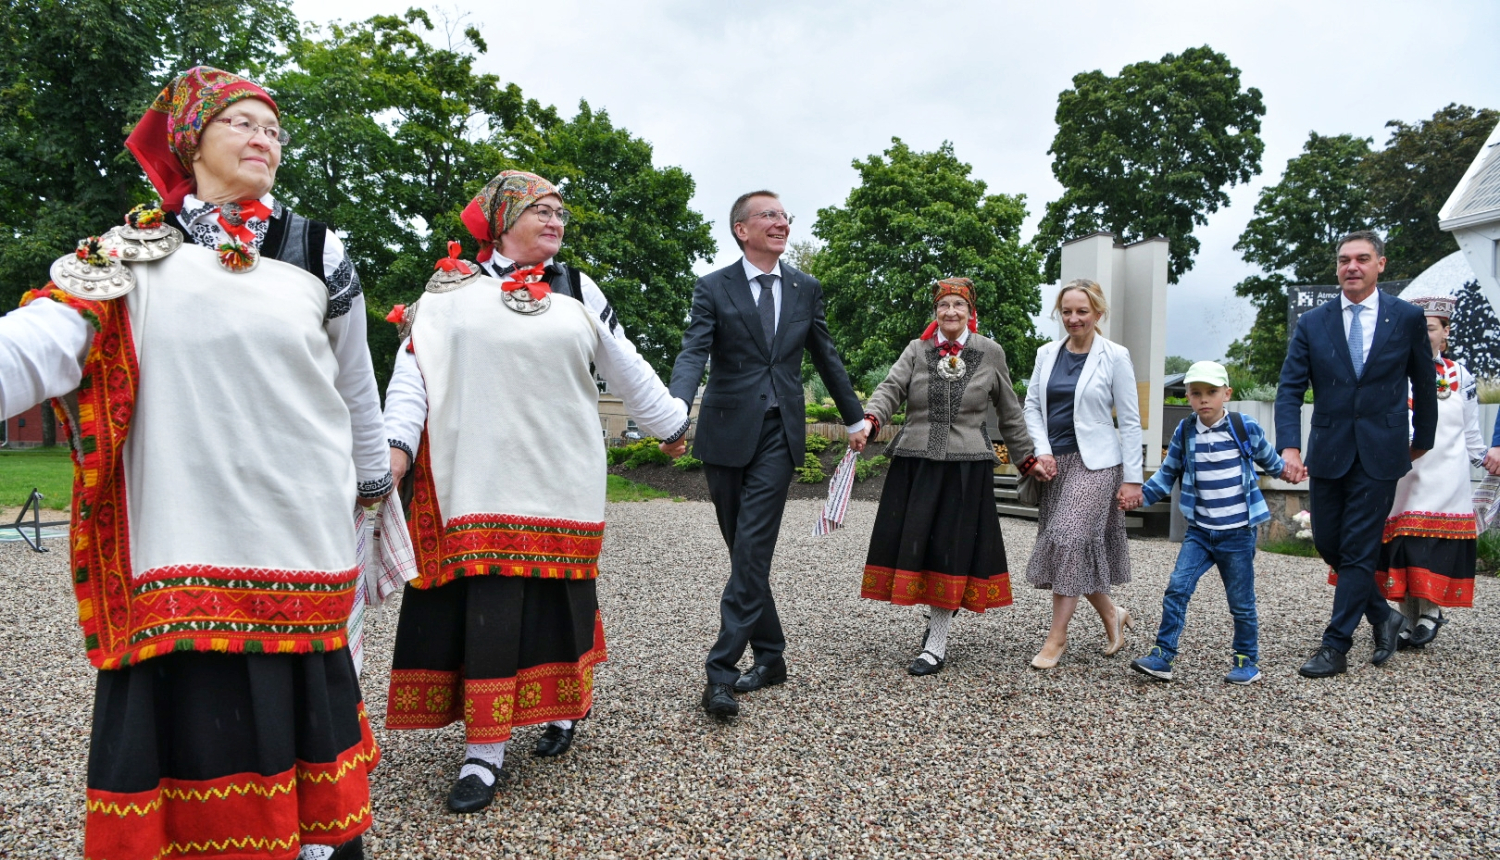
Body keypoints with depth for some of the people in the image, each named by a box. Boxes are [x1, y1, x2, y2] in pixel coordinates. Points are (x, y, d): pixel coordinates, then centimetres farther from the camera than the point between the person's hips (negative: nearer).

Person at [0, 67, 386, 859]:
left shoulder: (317, 253, 9)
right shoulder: (132, 254, 7)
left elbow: (355, 390, 16)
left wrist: (374, 484, 20)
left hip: (299, 541, 0)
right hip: (178, 543, 0)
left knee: (298, 711, 6)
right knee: (187, 722, 2)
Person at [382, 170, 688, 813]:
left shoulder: (577, 290, 11)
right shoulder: (451, 291, 5)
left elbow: (627, 369, 18)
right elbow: (413, 372, -3)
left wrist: (673, 423, 23)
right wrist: (396, 447, -16)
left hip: (562, 481, 2)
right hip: (480, 482, -1)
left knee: (558, 596, 7)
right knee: (485, 607, -3)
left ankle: (564, 705, 30)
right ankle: (484, 749, 7)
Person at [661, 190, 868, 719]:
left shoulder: (806, 289, 9)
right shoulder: (713, 288, 0)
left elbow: (826, 357, 18)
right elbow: (693, 354, -14)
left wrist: (855, 418, 23)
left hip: (778, 435, 0)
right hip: (727, 434, 0)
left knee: (753, 550, -9)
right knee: (744, 551, 7)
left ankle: (722, 669, -8)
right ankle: (770, 656, 22)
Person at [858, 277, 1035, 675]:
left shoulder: (990, 353, 7)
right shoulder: (917, 350, 8)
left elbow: (1009, 412, 14)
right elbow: (891, 389, -7)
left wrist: (1026, 457, 17)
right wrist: (870, 419, -27)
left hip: (966, 467, -2)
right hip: (915, 463, 2)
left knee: (951, 549, -2)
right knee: (915, 543, 3)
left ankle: (936, 645, 4)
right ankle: (938, 617, 26)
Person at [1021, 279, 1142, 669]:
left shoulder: (1114, 356, -5)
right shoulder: (1047, 353, 8)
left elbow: (1130, 421, -4)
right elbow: (1031, 406, 11)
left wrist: (1132, 478, -7)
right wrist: (1041, 451, -4)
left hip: (1095, 463, -5)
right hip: (1055, 462, 5)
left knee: (1070, 539, -12)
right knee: (1080, 548, 9)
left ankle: (1057, 636, -2)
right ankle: (1112, 615, 31)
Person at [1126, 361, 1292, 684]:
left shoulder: (1246, 428, -6)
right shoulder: (1184, 433, -1)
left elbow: (1268, 458, 15)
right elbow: (1168, 474, 7)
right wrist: (1142, 494, -1)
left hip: (1238, 533, -2)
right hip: (1199, 531, 2)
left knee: (1241, 601, 8)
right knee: (1177, 588, -10)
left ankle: (1247, 660, 26)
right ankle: (1162, 656, -6)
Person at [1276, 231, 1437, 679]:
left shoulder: (1407, 318, 0)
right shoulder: (1312, 323, 2)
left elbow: (1424, 384, 11)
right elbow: (1290, 389, -4)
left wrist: (1423, 438, 18)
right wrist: (1290, 447, -16)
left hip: (1379, 452, -3)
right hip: (1328, 452, 3)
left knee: (1358, 549, -2)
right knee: (1328, 544, 9)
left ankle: (1335, 647, 5)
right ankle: (1383, 616, 32)